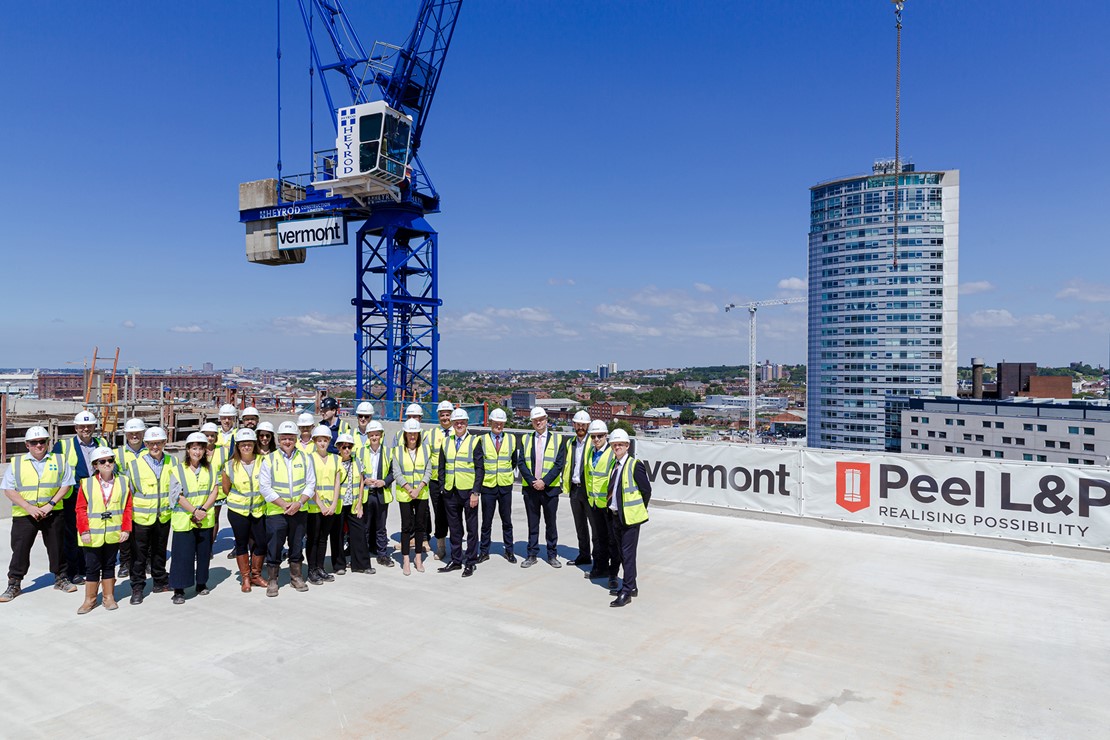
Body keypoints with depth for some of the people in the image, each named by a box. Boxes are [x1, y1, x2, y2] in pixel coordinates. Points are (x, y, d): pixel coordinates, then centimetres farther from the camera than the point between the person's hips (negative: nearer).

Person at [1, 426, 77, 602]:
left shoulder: (59, 461, 1)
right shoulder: (16, 463, 0)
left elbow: (66, 485, 0)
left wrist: (50, 504, -12)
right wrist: (29, 507, -13)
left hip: (53, 513, 1)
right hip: (24, 515, 0)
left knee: (56, 547, 11)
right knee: (20, 549, 4)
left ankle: (60, 579, 25)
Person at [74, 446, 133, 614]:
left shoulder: (123, 482, 0)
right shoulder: (86, 484, -4)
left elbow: (127, 508, 2)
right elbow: (81, 509, -4)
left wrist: (126, 529, -4)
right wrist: (84, 531, -10)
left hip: (113, 534, 1)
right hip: (93, 535, -1)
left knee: (109, 566, 13)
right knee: (92, 567, 7)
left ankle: (108, 597, 23)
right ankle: (90, 600, 20)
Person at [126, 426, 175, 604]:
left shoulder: (172, 462, 0)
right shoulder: (135, 464, -7)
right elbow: (128, 491, -2)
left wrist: (173, 507, 1)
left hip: (163, 516, 3)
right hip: (141, 517, -3)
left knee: (160, 551, 17)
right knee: (139, 554, 5)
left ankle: (160, 581, 32)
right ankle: (137, 588, 16)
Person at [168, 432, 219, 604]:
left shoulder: (209, 468, 7)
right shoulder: (178, 469, -3)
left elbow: (214, 491, 2)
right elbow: (178, 496, -9)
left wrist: (203, 509, -11)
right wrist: (194, 511, -17)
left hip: (206, 519, 3)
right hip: (184, 519, -3)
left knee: (204, 552, 10)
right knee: (183, 554, -3)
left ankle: (201, 583, 26)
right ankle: (179, 590, 5)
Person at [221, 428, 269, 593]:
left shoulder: (263, 462, -7)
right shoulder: (231, 466, -6)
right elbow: (225, 488, 7)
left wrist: (266, 498, 5)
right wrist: (237, 499, 11)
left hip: (258, 510, 1)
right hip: (238, 511, -1)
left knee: (261, 542, 4)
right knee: (242, 543, 8)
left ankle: (256, 575, 22)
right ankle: (245, 578, 21)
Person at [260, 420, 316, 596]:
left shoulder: (304, 458, 3)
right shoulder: (269, 459, -3)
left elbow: (311, 484, 2)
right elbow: (264, 486, -8)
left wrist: (299, 503, -13)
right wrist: (284, 504, -14)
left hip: (299, 511, 2)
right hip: (275, 511, -2)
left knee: (297, 545, 12)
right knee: (274, 546, 1)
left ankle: (296, 577, 27)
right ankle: (272, 581, 14)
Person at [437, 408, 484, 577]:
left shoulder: (474, 442, -2)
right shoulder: (446, 443, 10)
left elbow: (480, 469, -5)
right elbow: (442, 468, 15)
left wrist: (475, 493, -11)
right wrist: (442, 489, 6)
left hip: (468, 492, -4)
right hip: (450, 493, 4)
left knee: (472, 528, 4)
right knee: (454, 528, 12)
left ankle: (470, 562, 13)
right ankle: (456, 560, 23)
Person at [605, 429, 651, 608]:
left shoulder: (635, 465, -13)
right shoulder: (614, 464, 9)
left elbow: (646, 489, -10)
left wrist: (640, 509, -1)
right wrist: (611, 508, 13)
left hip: (630, 517, -8)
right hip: (615, 516, 8)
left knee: (628, 554, -4)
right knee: (620, 553, 15)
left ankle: (626, 592, 2)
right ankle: (631, 587, 27)